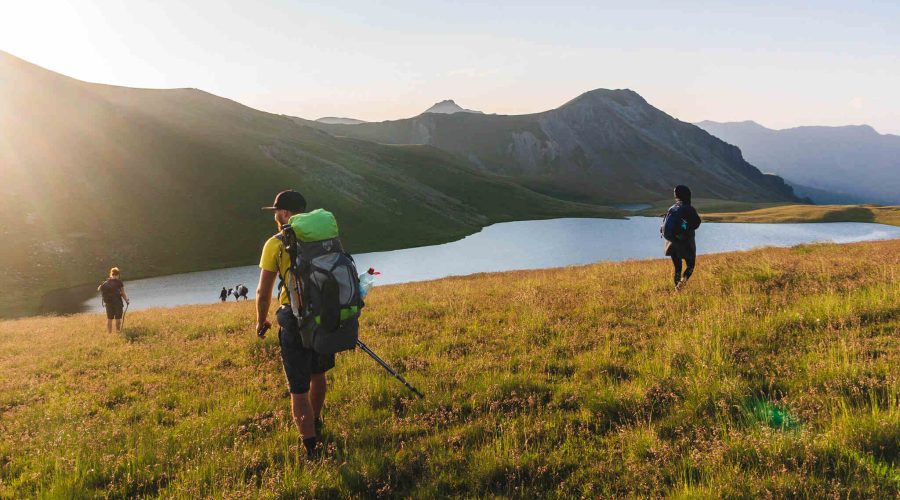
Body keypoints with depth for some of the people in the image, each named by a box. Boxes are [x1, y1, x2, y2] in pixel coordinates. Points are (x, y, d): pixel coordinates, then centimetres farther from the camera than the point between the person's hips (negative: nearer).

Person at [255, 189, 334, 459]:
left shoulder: (275, 244, -7)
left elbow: (263, 292, -7)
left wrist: (261, 321, 10)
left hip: (295, 321, -5)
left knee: (299, 389, 5)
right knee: (318, 374, 26)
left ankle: (311, 449, 4)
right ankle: (315, 425, 47)